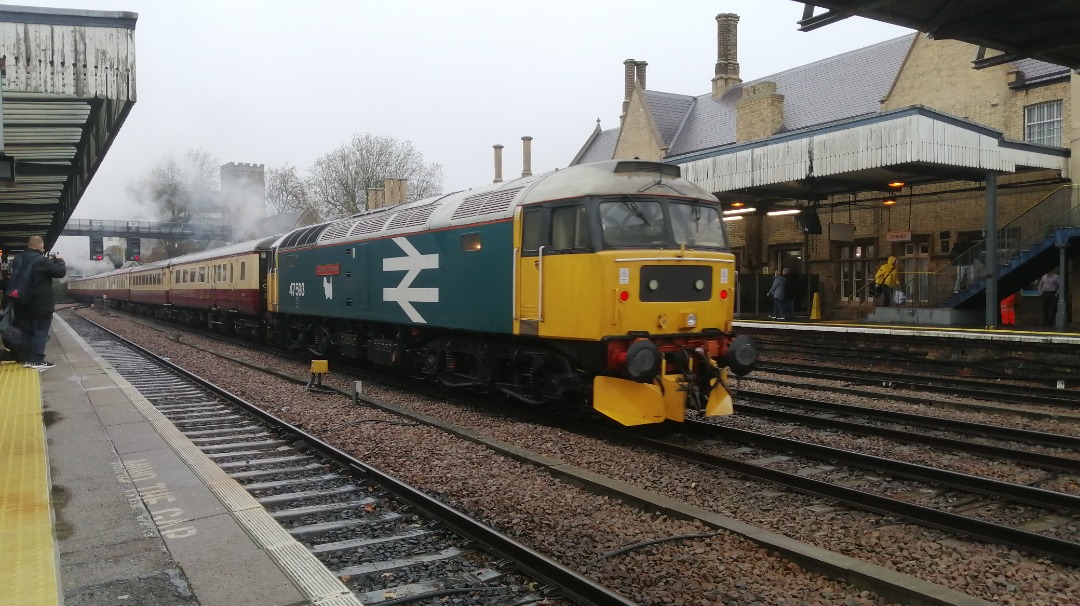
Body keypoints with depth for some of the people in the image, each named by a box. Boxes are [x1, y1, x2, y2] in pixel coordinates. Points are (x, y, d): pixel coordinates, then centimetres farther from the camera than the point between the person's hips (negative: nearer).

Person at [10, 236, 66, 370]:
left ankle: (26, 359, 17)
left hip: (22, 304, 7)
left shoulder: (18, 260, 6)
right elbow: (61, 271, -11)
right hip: (41, 305, -7)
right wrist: (58, 260, 8)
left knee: (25, 332, 12)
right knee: (40, 332, 0)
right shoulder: (42, 261, -18)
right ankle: (37, 360, 0)